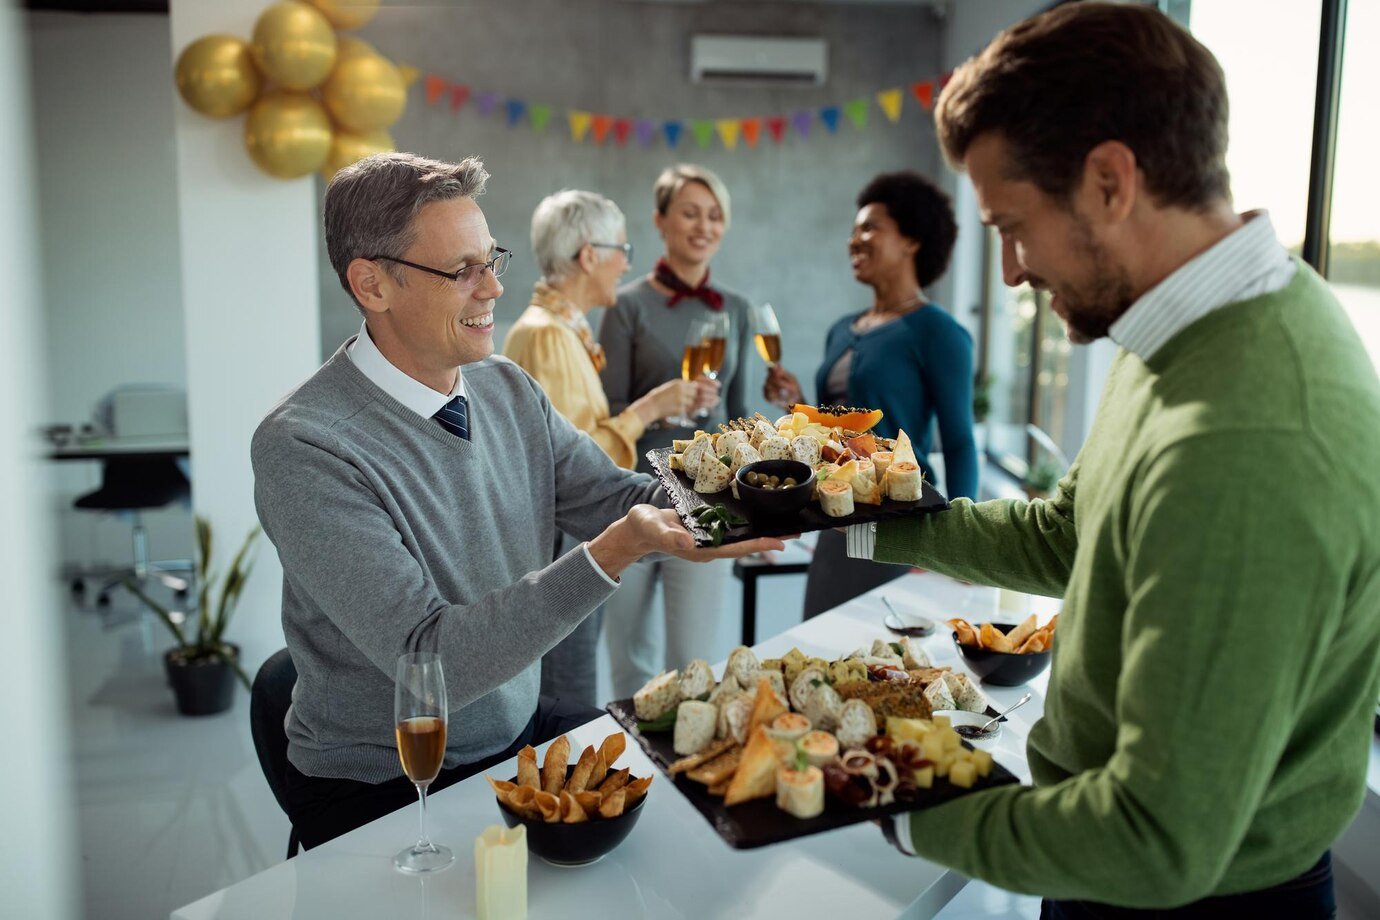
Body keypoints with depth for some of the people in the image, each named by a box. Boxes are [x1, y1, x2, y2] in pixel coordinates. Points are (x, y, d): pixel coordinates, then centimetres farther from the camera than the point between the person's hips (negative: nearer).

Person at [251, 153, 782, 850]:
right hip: (384, 789, -6)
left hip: (521, 732, 7)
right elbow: (429, 660, -27)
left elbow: (616, 497, 0)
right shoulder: (303, 446, -22)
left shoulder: (508, 388, 3)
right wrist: (615, 553, -35)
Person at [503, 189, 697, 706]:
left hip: (577, 535, 10)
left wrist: (650, 409, 11)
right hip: (555, 542, -10)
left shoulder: (569, 330, 12)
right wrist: (646, 410, -16)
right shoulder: (544, 335, -17)